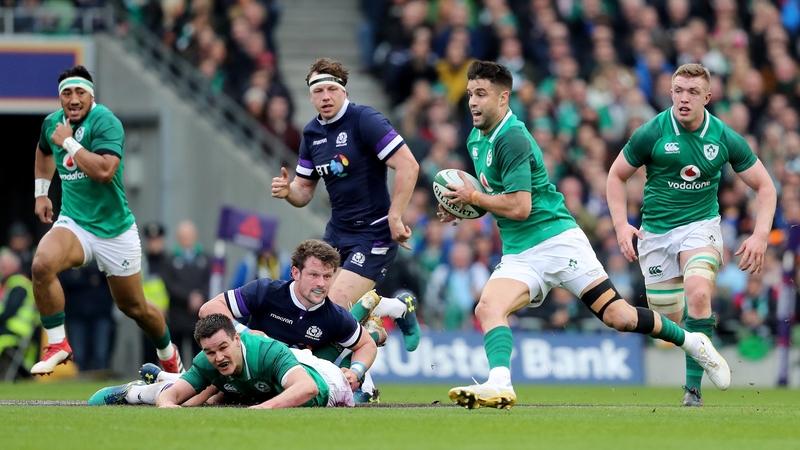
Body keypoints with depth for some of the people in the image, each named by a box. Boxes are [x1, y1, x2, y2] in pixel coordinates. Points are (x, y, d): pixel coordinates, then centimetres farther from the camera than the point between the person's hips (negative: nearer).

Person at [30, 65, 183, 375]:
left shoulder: (105, 122, -18)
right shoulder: (52, 123, 1)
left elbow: (105, 171, -33)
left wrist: (68, 142, -26)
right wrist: (41, 192, 21)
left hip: (114, 230, -3)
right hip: (73, 223, 3)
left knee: (133, 307, 10)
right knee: (42, 263, -30)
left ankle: (169, 355, 41)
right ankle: (57, 345, -16)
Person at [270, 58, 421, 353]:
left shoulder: (364, 120, -16)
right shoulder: (312, 134, 8)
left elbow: (408, 165, -22)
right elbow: (304, 190, 15)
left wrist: (395, 218, -24)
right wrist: (288, 190, -9)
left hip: (374, 234, -8)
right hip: (337, 233, 8)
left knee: (337, 308, -18)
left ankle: (401, 308, 11)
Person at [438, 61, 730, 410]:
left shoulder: (512, 139, -17)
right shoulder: (476, 139, 12)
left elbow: (519, 207, -22)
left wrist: (473, 196, -12)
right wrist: (464, 207, 10)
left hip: (556, 240, -8)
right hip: (518, 255, 8)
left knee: (618, 317, -7)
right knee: (487, 308, -21)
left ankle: (692, 342, 13)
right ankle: (500, 385, -34)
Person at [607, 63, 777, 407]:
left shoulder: (725, 138, -7)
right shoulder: (651, 133, -10)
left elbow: (764, 186, 2)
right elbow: (617, 175, 3)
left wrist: (760, 235, -10)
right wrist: (621, 225, -9)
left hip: (700, 225, -1)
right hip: (655, 232, 1)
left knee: (698, 294, -28)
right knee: (669, 321, 2)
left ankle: (693, 385, -23)